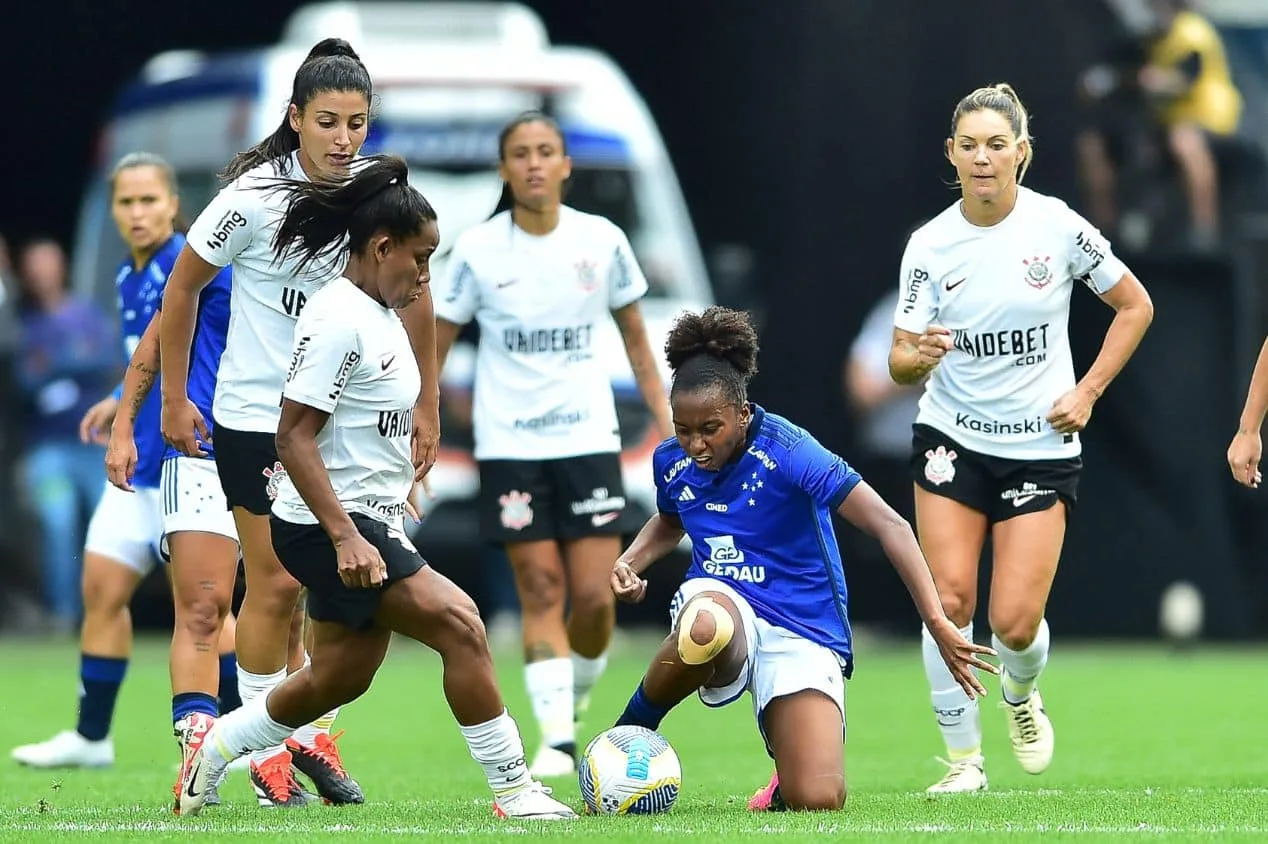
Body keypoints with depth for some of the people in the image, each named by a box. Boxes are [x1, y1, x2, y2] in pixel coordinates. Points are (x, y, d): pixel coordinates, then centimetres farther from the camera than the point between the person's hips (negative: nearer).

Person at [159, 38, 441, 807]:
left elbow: (412, 297, 10)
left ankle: (312, 734, 16)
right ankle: (265, 750, 9)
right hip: (256, 417, -4)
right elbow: (183, 288, -2)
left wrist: (426, 406, 11)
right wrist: (174, 398, 0)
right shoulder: (254, 197, -15)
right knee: (276, 583, -5)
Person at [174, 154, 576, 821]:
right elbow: (293, 437, -22)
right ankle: (513, 793, -13)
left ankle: (217, 746, 34)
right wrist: (346, 537, -26)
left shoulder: (381, 315, 12)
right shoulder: (337, 318, -18)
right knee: (460, 624, -17)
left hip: (366, 526, 10)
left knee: (341, 678, 17)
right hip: (327, 531, -10)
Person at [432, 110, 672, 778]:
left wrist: (665, 422, 9)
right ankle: (556, 740, -8)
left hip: (588, 440, 1)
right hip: (509, 445, -1)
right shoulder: (476, 250, -3)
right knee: (541, 590, -7)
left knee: (594, 596, -6)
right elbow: (434, 347, 4)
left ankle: (574, 698, 21)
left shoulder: (602, 241, 0)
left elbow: (636, 339, 12)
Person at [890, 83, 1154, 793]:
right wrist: (917, 358, -28)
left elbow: (1135, 307, 4)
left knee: (1015, 621, -8)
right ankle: (964, 758, 4)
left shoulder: (1059, 227, -9)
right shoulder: (930, 246, -5)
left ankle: (1022, 695, 29)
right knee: (949, 599, -11)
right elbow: (900, 362, -5)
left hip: (1043, 447, -1)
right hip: (952, 440, 1)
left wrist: (1087, 391, -4)